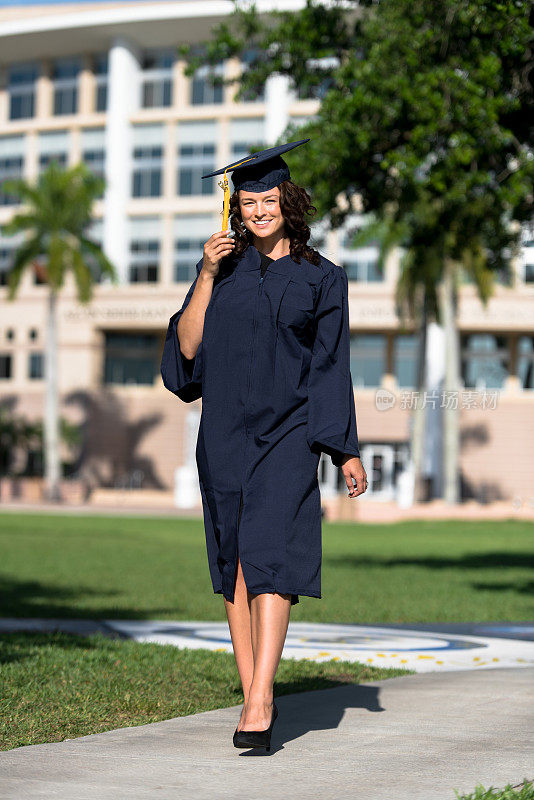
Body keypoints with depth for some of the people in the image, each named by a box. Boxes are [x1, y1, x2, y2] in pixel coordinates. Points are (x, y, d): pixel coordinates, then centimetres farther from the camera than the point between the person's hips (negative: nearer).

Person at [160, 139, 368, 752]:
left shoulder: (320, 278, 5)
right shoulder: (223, 268, 10)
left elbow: (332, 368, 6)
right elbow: (187, 347, 0)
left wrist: (347, 450, 2)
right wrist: (207, 275, -8)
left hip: (288, 434, -3)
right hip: (225, 435, 3)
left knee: (270, 556, -16)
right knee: (234, 566, 4)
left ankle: (260, 704, -22)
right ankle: (253, 699, 11)